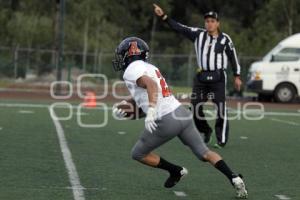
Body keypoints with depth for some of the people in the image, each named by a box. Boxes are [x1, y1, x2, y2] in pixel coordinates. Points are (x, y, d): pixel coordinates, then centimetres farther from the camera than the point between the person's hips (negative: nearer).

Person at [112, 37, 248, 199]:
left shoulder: (132, 71, -5)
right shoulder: (149, 68, 23)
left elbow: (151, 84, -25)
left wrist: (150, 112, -35)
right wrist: (124, 111, 27)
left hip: (166, 121, -8)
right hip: (182, 113, 8)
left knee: (138, 154, 13)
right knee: (204, 153, 8)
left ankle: (176, 171, 16)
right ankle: (234, 178, -11)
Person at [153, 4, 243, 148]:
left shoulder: (224, 39, 0)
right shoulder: (198, 34, 6)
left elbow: (233, 57, 5)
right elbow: (179, 28, 1)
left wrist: (237, 76, 3)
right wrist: (163, 16, -7)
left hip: (218, 77, -4)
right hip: (201, 77, 4)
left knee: (220, 109, -9)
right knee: (195, 108, 4)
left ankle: (222, 140, 0)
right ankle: (206, 131, 28)